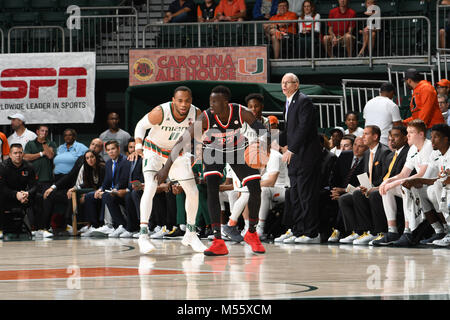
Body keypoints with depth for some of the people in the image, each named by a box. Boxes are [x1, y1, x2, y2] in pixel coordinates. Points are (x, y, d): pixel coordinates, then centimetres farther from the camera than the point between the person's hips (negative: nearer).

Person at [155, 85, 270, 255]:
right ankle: (218, 241, -22)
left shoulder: (241, 113, -28)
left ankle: (252, 233, 18)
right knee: (212, 188, -22)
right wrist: (166, 168, -36)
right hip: (214, 151, -2)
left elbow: (262, 131, -17)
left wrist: (264, 146, -39)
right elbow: (182, 142, -31)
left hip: (237, 150, 2)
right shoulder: (206, 117, -31)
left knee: (255, 189, -6)